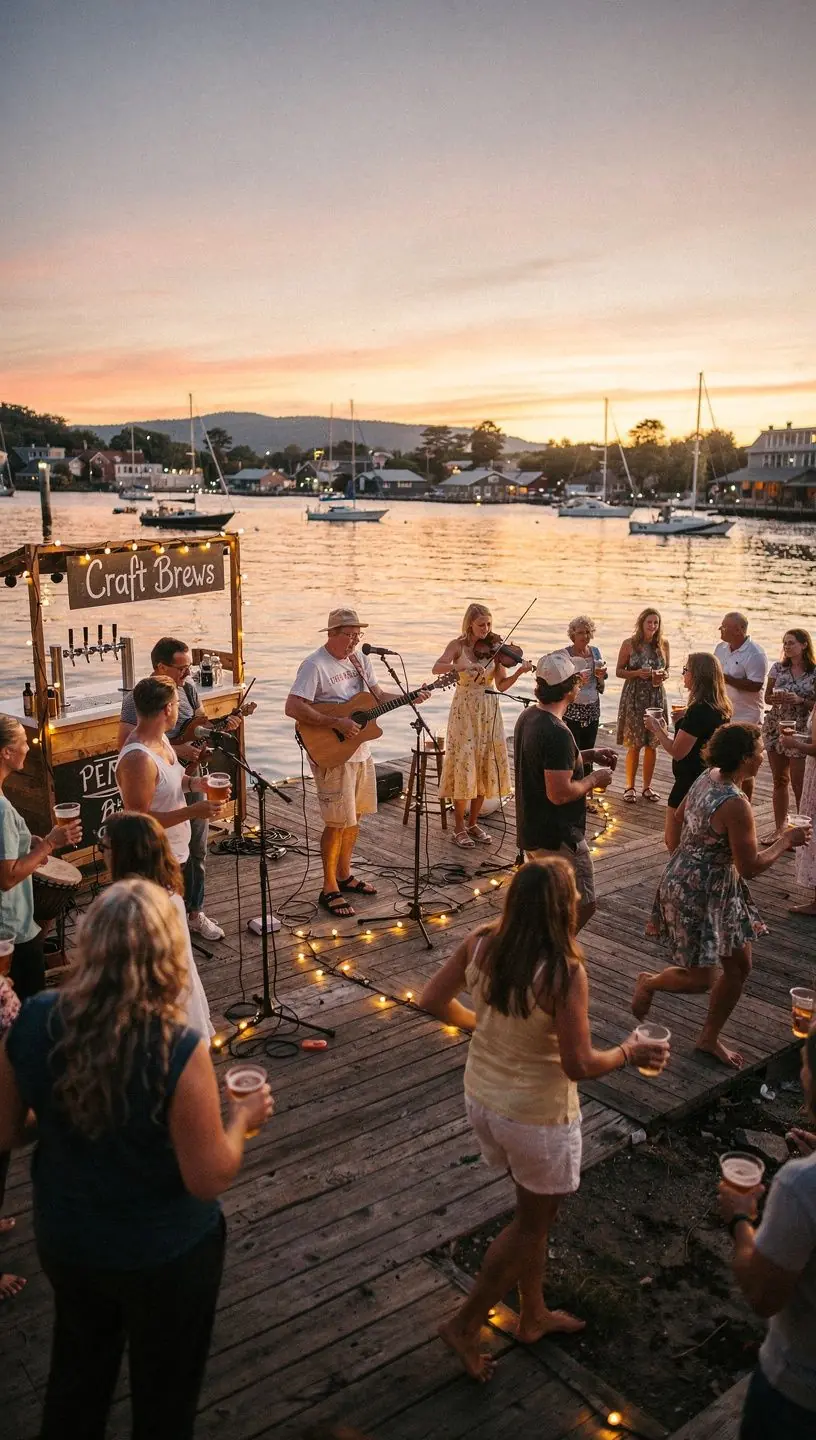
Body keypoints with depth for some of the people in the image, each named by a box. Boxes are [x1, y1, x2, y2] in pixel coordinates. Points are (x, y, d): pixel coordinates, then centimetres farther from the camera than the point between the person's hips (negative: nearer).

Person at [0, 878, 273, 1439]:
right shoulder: (178, 1051, -32)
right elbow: (209, 1178, -22)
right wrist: (244, 1117, -5)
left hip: (64, 1239, 4)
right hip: (165, 1253, -4)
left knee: (76, 1374, 32)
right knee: (163, 1394, 25)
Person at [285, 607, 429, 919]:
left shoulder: (359, 660, 9)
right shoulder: (315, 665, -17)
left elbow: (378, 695, 17)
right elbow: (293, 707, -25)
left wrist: (411, 697, 2)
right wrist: (336, 722, -26)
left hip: (359, 751, 8)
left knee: (355, 817, 17)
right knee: (338, 822, -5)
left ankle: (344, 876, 32)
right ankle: (329, 890, 7)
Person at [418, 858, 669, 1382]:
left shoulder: (481, 943, -11)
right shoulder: (564, 973, -29)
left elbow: (433, 1000, -2)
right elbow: (579, 1065, -24)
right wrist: (629, 1053, -6)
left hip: (482, 1097, 7)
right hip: (537, 1115, -7)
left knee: (536, 1207, 27)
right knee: (533, 1222, 19)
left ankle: (534, 1315, 45)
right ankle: (466, 1325, 28)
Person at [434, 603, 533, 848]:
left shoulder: (494, 649, 4)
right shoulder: (458, 645, -2)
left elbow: (501, 685, 0)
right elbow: (437, 668, -18)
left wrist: (519, 673, -18)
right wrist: (462, 665, -32)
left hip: (488, 712, 4)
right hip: (464, 711, -3)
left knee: (485, 767, 6)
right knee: (463, 766, -5)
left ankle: (473, 823, 20)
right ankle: (459, 828, 6)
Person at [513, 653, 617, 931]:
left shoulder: (527, 717, 5)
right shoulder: (557, 733, -26)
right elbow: (559, 793, -27)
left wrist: (588, 755, 11)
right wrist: (594, 780, -10)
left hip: (531, 832, 10)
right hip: (558, 838, -10)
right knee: (583, 905, 2)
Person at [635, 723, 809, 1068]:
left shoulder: (708, 777, -2)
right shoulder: (736, 804, -29)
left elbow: (681, 815, 16)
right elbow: (750, 867, -23)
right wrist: (785, 841, -11)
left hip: (719, 889, 10)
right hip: (696, 893, -10)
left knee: (739, 966, 15)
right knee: (701, 980, 2)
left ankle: (709, 1038, 31)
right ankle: (649, 982, 32)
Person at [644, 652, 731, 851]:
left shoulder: (698, 710, -23)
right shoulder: (721, 709, 6)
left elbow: (677, 751, -21)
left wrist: (657, 729, -7)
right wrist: (664, 732, 14)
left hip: (690, 782, -9)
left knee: (674, 842, 1)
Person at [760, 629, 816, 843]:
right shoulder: (778, 668, 5)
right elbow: (767, 697, 11)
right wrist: (775, 699, -11)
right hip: (775, 729, 4)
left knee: (799, 784, -3)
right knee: (779, 781, 12)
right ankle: (779, 828, 20)